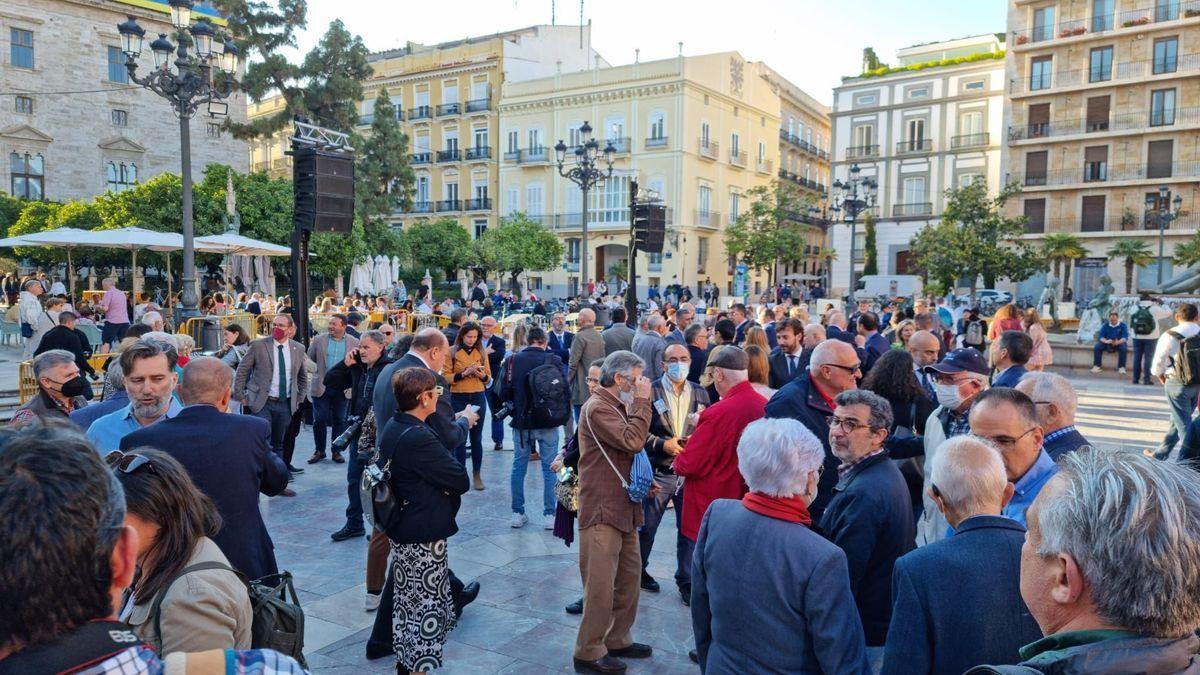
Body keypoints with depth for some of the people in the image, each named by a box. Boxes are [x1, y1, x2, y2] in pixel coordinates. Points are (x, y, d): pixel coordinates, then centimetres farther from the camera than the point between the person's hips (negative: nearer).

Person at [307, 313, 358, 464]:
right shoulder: (319, 340, 1)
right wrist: (317, 372, 1)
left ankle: (336, 451, 17)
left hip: (343, 388, 0)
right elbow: (309, 360, 9)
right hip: (322, 387, 0)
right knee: (319, 421, 3)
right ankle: (319, 451, 17)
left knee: (339, 421, 6)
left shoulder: (354, 342, 1)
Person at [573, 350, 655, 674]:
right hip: (602, 512, -10)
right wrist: (642, 401, -17)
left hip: (624, 508, 10)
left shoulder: (618, 407, 16)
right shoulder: (597, 408, -16)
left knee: (629, 576, 15)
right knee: (600, 585, -3)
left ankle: (618, 640, 29)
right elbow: (632, 440, -26)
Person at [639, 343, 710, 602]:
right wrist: (663, 444, -18)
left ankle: (686, 581, 24)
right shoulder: (650, 392, -5)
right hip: (659, 472, -3)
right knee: (646, 526, 11)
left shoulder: (700, 393, 6)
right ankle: (637, 570, 33)